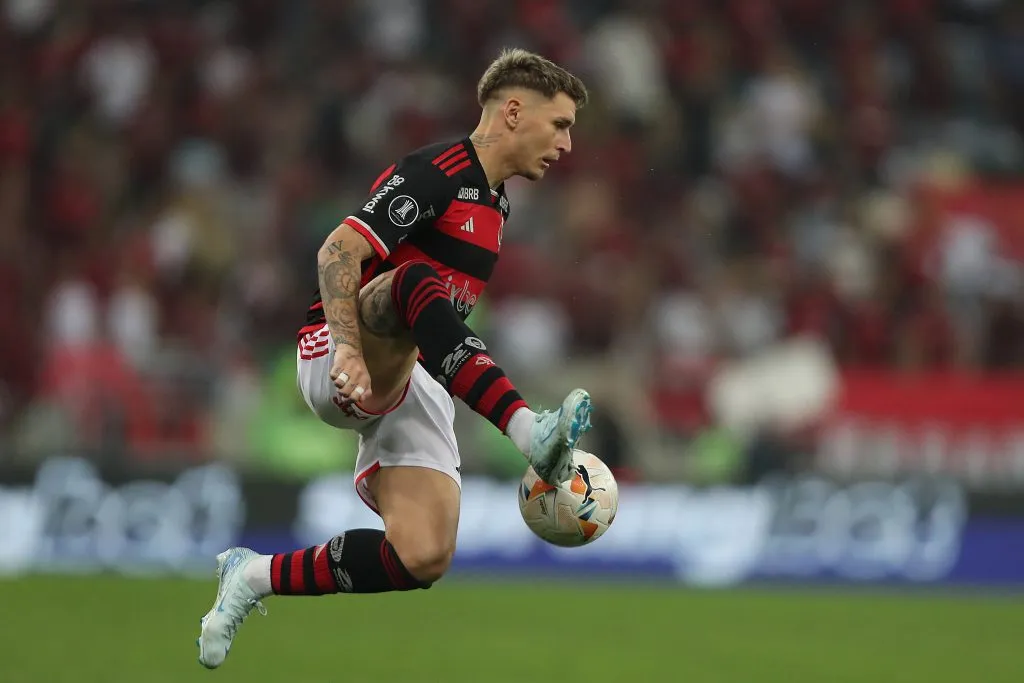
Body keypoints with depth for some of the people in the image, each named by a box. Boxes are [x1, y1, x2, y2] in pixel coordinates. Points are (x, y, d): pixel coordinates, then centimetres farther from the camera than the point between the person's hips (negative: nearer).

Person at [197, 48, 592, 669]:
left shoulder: (494, 202, 19)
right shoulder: (434, 174, -9)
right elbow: (339, 251, -22)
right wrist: (349, 349, -35)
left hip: (407, 386, 8)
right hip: (337, 365, -8)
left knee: (424, 558, -13)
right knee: (417, 283, -40)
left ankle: (257, 578, 6)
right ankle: (530, 431, -55)